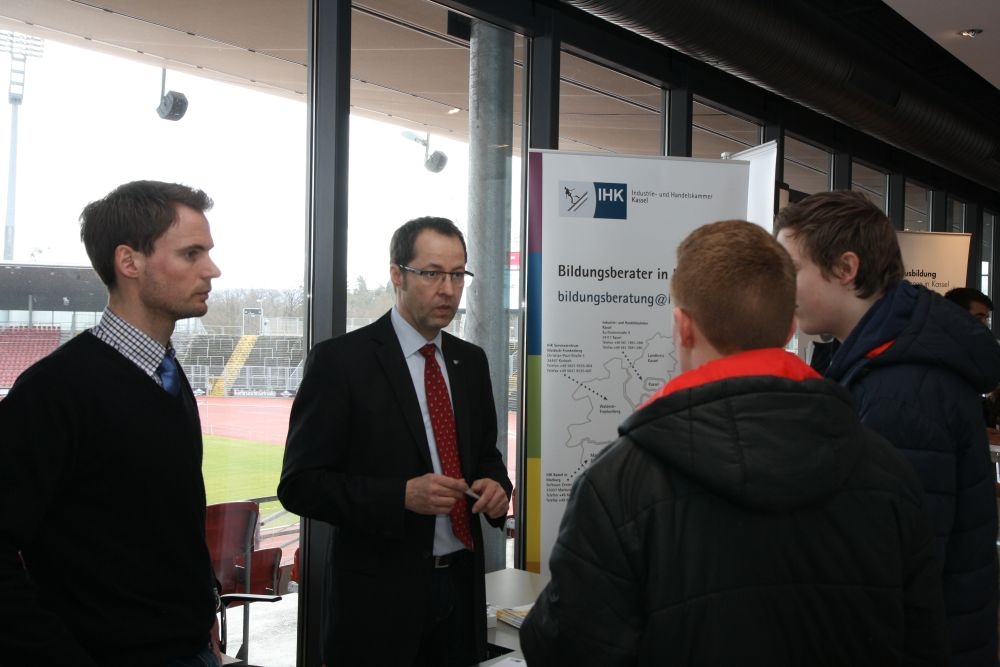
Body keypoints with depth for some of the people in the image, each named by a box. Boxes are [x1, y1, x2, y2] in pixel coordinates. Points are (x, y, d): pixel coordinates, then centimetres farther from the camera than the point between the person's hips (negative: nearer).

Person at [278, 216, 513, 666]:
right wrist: (402, 496, -24)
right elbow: (300, 485, -12)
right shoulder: (340, 360, -10)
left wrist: (495, 486, -4)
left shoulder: (470, 360, 9)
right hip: (381, 593, -5)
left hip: (462, 583, 6)